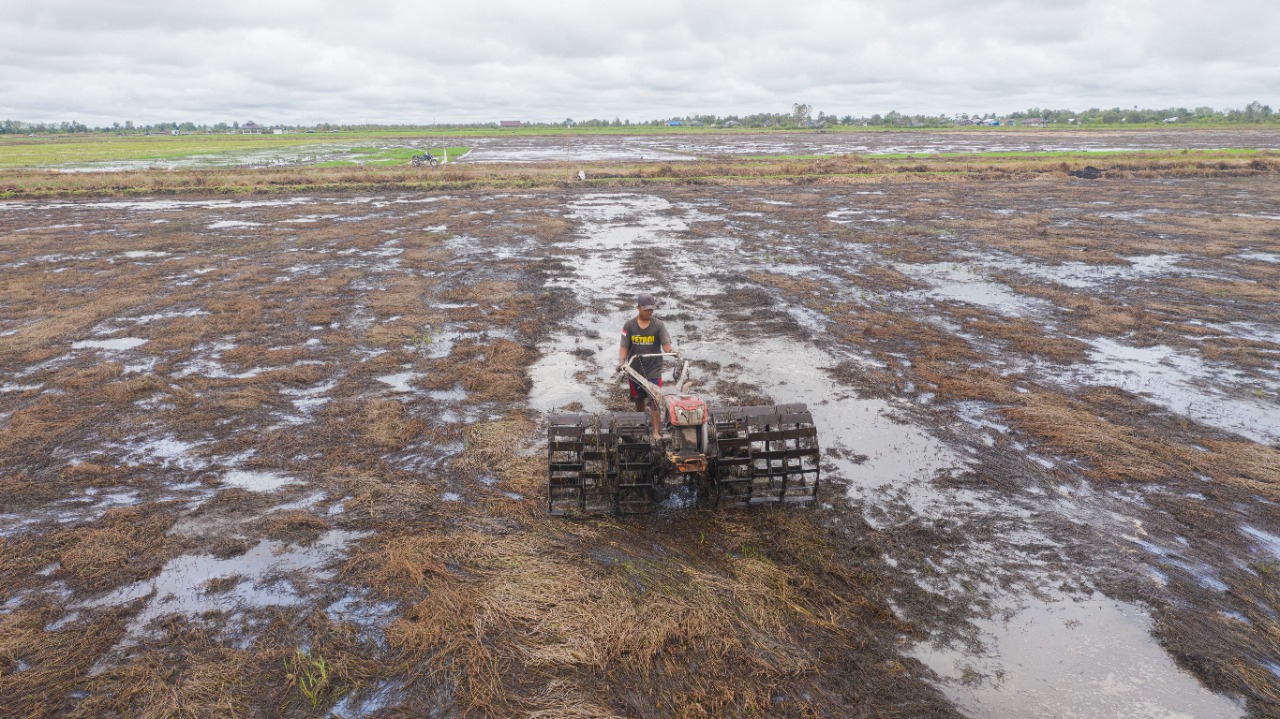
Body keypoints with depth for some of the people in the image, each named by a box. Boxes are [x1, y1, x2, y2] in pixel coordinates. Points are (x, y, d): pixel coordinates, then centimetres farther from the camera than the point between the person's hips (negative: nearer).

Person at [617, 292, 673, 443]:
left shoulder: (658, 325, -4)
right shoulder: (629, 325, -1)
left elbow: (666, 344, -10)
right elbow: (624, 347, -1)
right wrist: (621, 361, -17)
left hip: (654, 370, -2)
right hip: (635, 370, 2)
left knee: (654, 401, -10)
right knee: (639, 400, 17)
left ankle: (656, 433, -5)